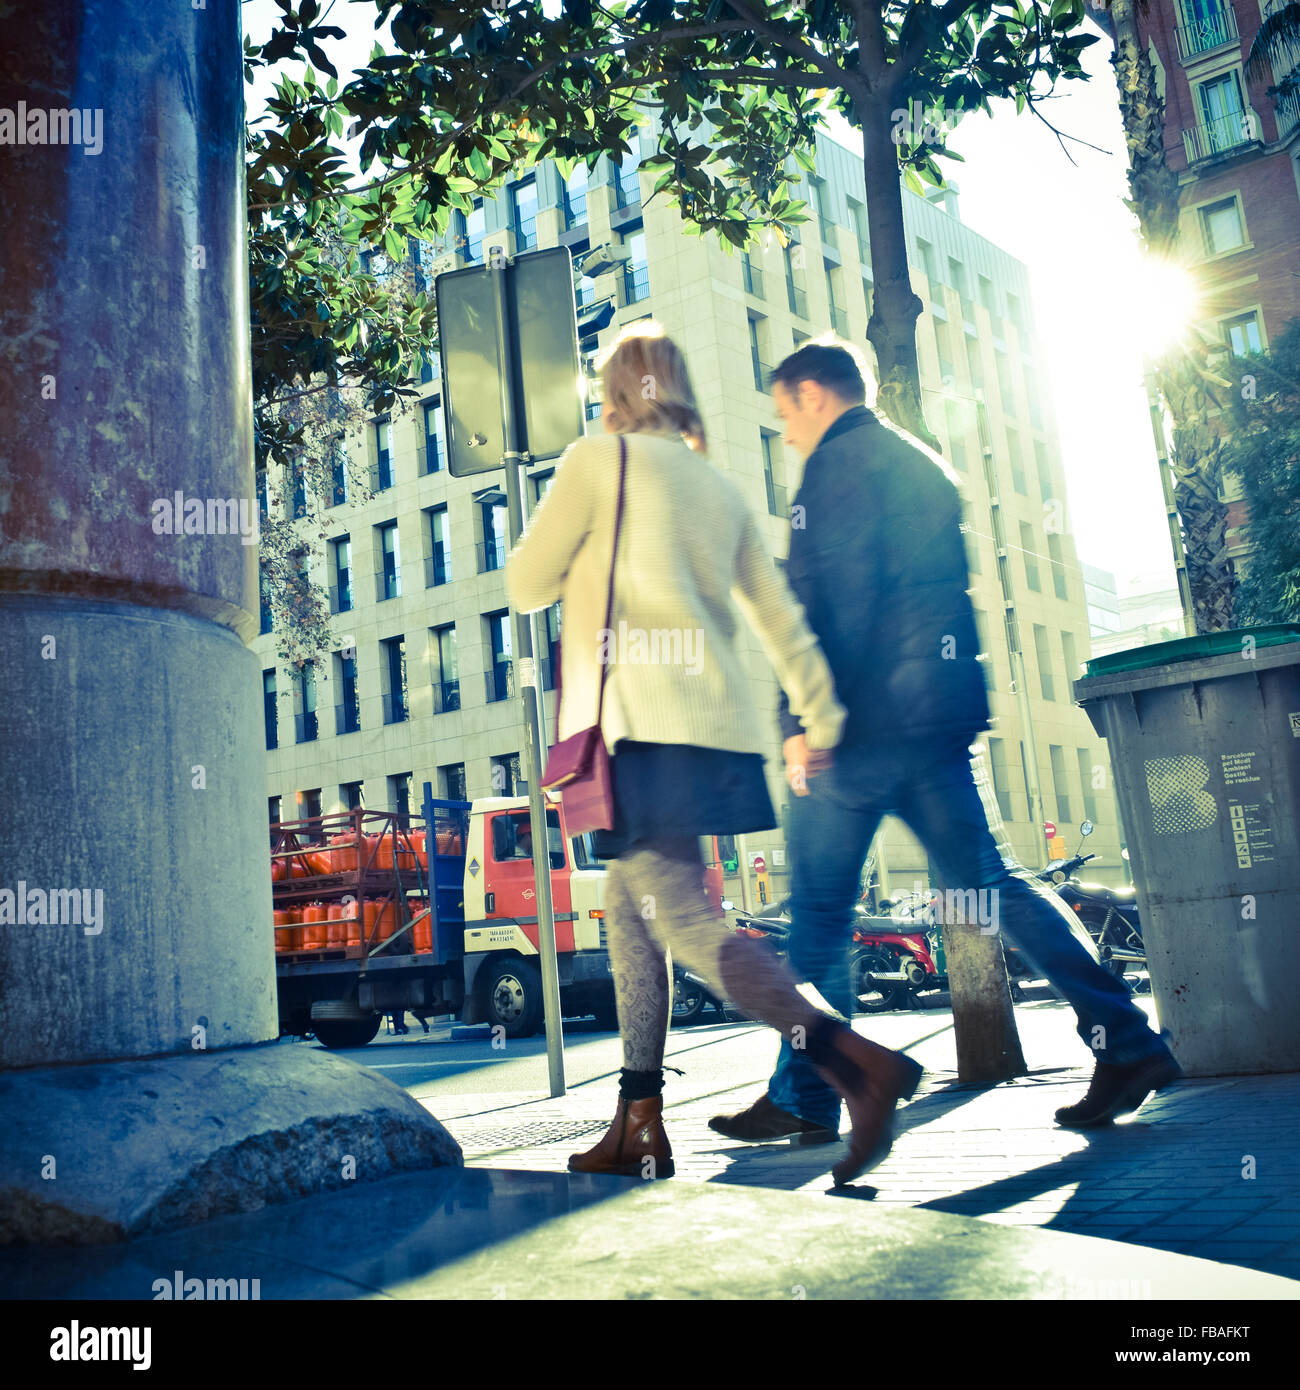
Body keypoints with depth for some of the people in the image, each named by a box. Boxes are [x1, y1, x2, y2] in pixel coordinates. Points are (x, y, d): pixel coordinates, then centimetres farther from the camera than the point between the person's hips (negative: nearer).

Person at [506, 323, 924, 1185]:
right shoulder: (720, 488, 19)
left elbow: (526, 584, 5)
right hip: (716, 724, 8)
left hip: (643, 723, -7)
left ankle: (857, 1061, -23)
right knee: (633, 909, 14)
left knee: (682, 919, -12)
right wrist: (822, 718, 21)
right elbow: (780, 615, 17)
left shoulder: (598, 460, 2)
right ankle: (639, 1127, 16)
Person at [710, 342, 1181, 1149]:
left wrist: (801, 719, -18)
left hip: (868, 717, -8)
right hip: (943, 710, 8)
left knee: (820, 908, 0)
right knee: (986, 884, 10)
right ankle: (1126, 1042, 4)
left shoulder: (841, 461, -5)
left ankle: (803, 1099, 8)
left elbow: (824, 597, -16)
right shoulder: (925, 467, 22)